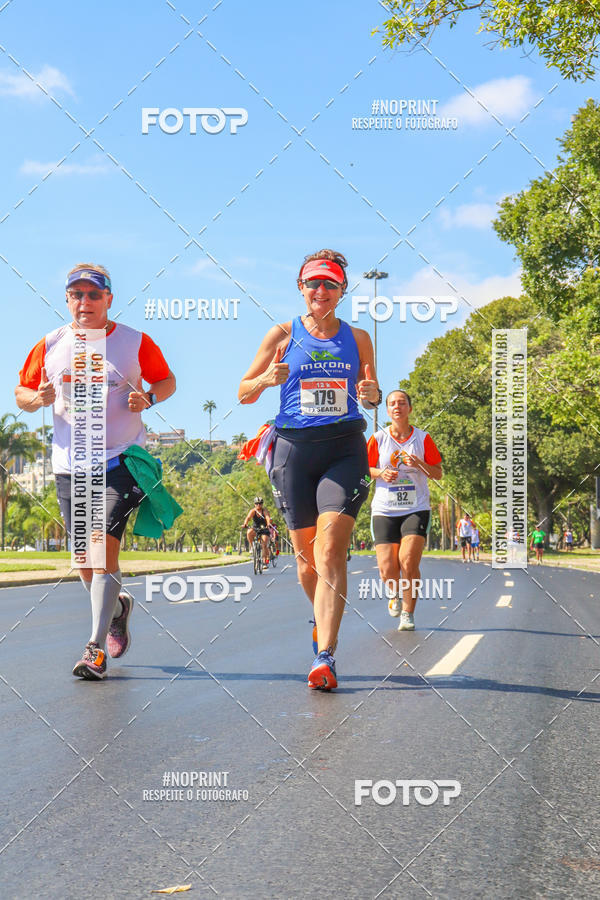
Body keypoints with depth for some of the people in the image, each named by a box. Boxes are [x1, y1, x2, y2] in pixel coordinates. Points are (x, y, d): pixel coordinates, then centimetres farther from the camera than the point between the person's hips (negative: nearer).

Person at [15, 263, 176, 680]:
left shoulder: (135, 342, 0)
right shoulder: (50, 345, 5)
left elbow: (167, 380, 12)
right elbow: (21, 392, 13)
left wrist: (147, 399, -9)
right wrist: (39, 398, -10)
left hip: (121, 459, -3)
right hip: (69, 464, 3)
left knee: (105, 546, -16)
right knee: (84, 556, 9)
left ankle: (96, 648, -14)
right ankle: (117, 606, 40)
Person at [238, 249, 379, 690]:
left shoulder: (357, 338, 10)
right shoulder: (283, 335, 7)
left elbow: (372, 396, 20)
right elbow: (244, 393, 9)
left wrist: (372, 395, -4)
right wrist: (268, 379, -13)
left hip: (345, 447, -1)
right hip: (295, 446, 1)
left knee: (331, 551, -16)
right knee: (306, 553, 8)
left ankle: (325, 657, -21)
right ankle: (324, 618, 39)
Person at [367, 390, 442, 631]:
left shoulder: (423, 438, 3)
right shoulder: (379, 438, 4)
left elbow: (438, 474, 6)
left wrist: (419, 464, -13)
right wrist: (381, 473, -9)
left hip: (417, 509, -1)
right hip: (384, 510, 1)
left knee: (408, 561, -17)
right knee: (387, 568, -7)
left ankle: (408, 614, -1)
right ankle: (394, 594, 29)